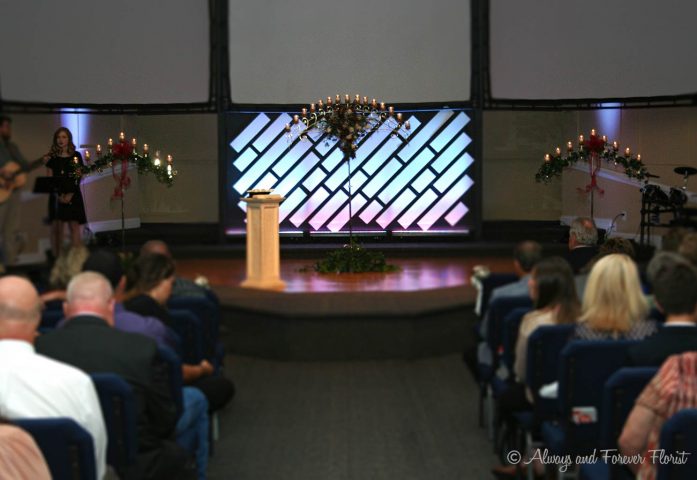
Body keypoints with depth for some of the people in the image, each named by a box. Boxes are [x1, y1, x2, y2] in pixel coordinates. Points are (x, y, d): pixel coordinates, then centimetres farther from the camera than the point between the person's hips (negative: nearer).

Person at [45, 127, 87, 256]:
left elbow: (78, 178, 1)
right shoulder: (52, 157, 8)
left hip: (73, 195, -1)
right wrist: (58, 195, -11)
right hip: (57, 195, 1)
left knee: (74, 226, -5)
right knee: (57, 227, -2)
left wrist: (70, 194, -12)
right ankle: (57, 257, 1)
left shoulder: (76, 156, 5)